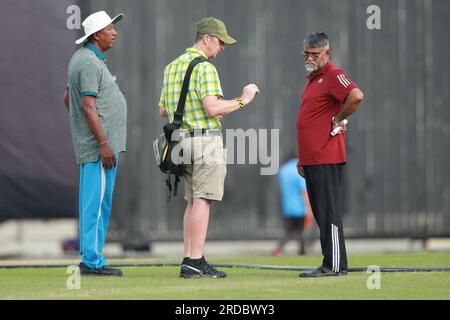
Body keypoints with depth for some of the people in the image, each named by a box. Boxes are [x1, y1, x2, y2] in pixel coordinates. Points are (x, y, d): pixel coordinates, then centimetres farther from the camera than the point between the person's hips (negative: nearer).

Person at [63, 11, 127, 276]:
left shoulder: (82, 58, 18)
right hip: (99, 144, -11)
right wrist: (103, 143, -23)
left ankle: (92, 259, 14)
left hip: (98, 143, 11)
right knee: (97, 203, -9)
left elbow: (68, 98, 26)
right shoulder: (90, 62, -15)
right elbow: (88, 106, -21)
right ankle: (92, 261, -8)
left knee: (97, 203, 11)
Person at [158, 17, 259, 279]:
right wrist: (242, 101, -11)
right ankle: (195, 263, -11)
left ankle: (189, 261, 10)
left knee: (193, 201, 13)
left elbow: (163, 110, 18)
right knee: (203, 201, -8)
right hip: (206, 140, -9)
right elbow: (213, 108, -22)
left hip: (183, 139, 9)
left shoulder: (173, 66, 15)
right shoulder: (205, 67, -12)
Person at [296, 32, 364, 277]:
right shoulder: (313, 78, 21)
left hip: (327, 159, -10)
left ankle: (335, 265, -9)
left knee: (328, 212, -9)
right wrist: (302, 158, 23)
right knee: (320, 212, 11)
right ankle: (331, 264, 15)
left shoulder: (333, 75, -10)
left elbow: (356, 96, -29)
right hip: (311, 160, 10)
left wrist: (339, 119, -16)